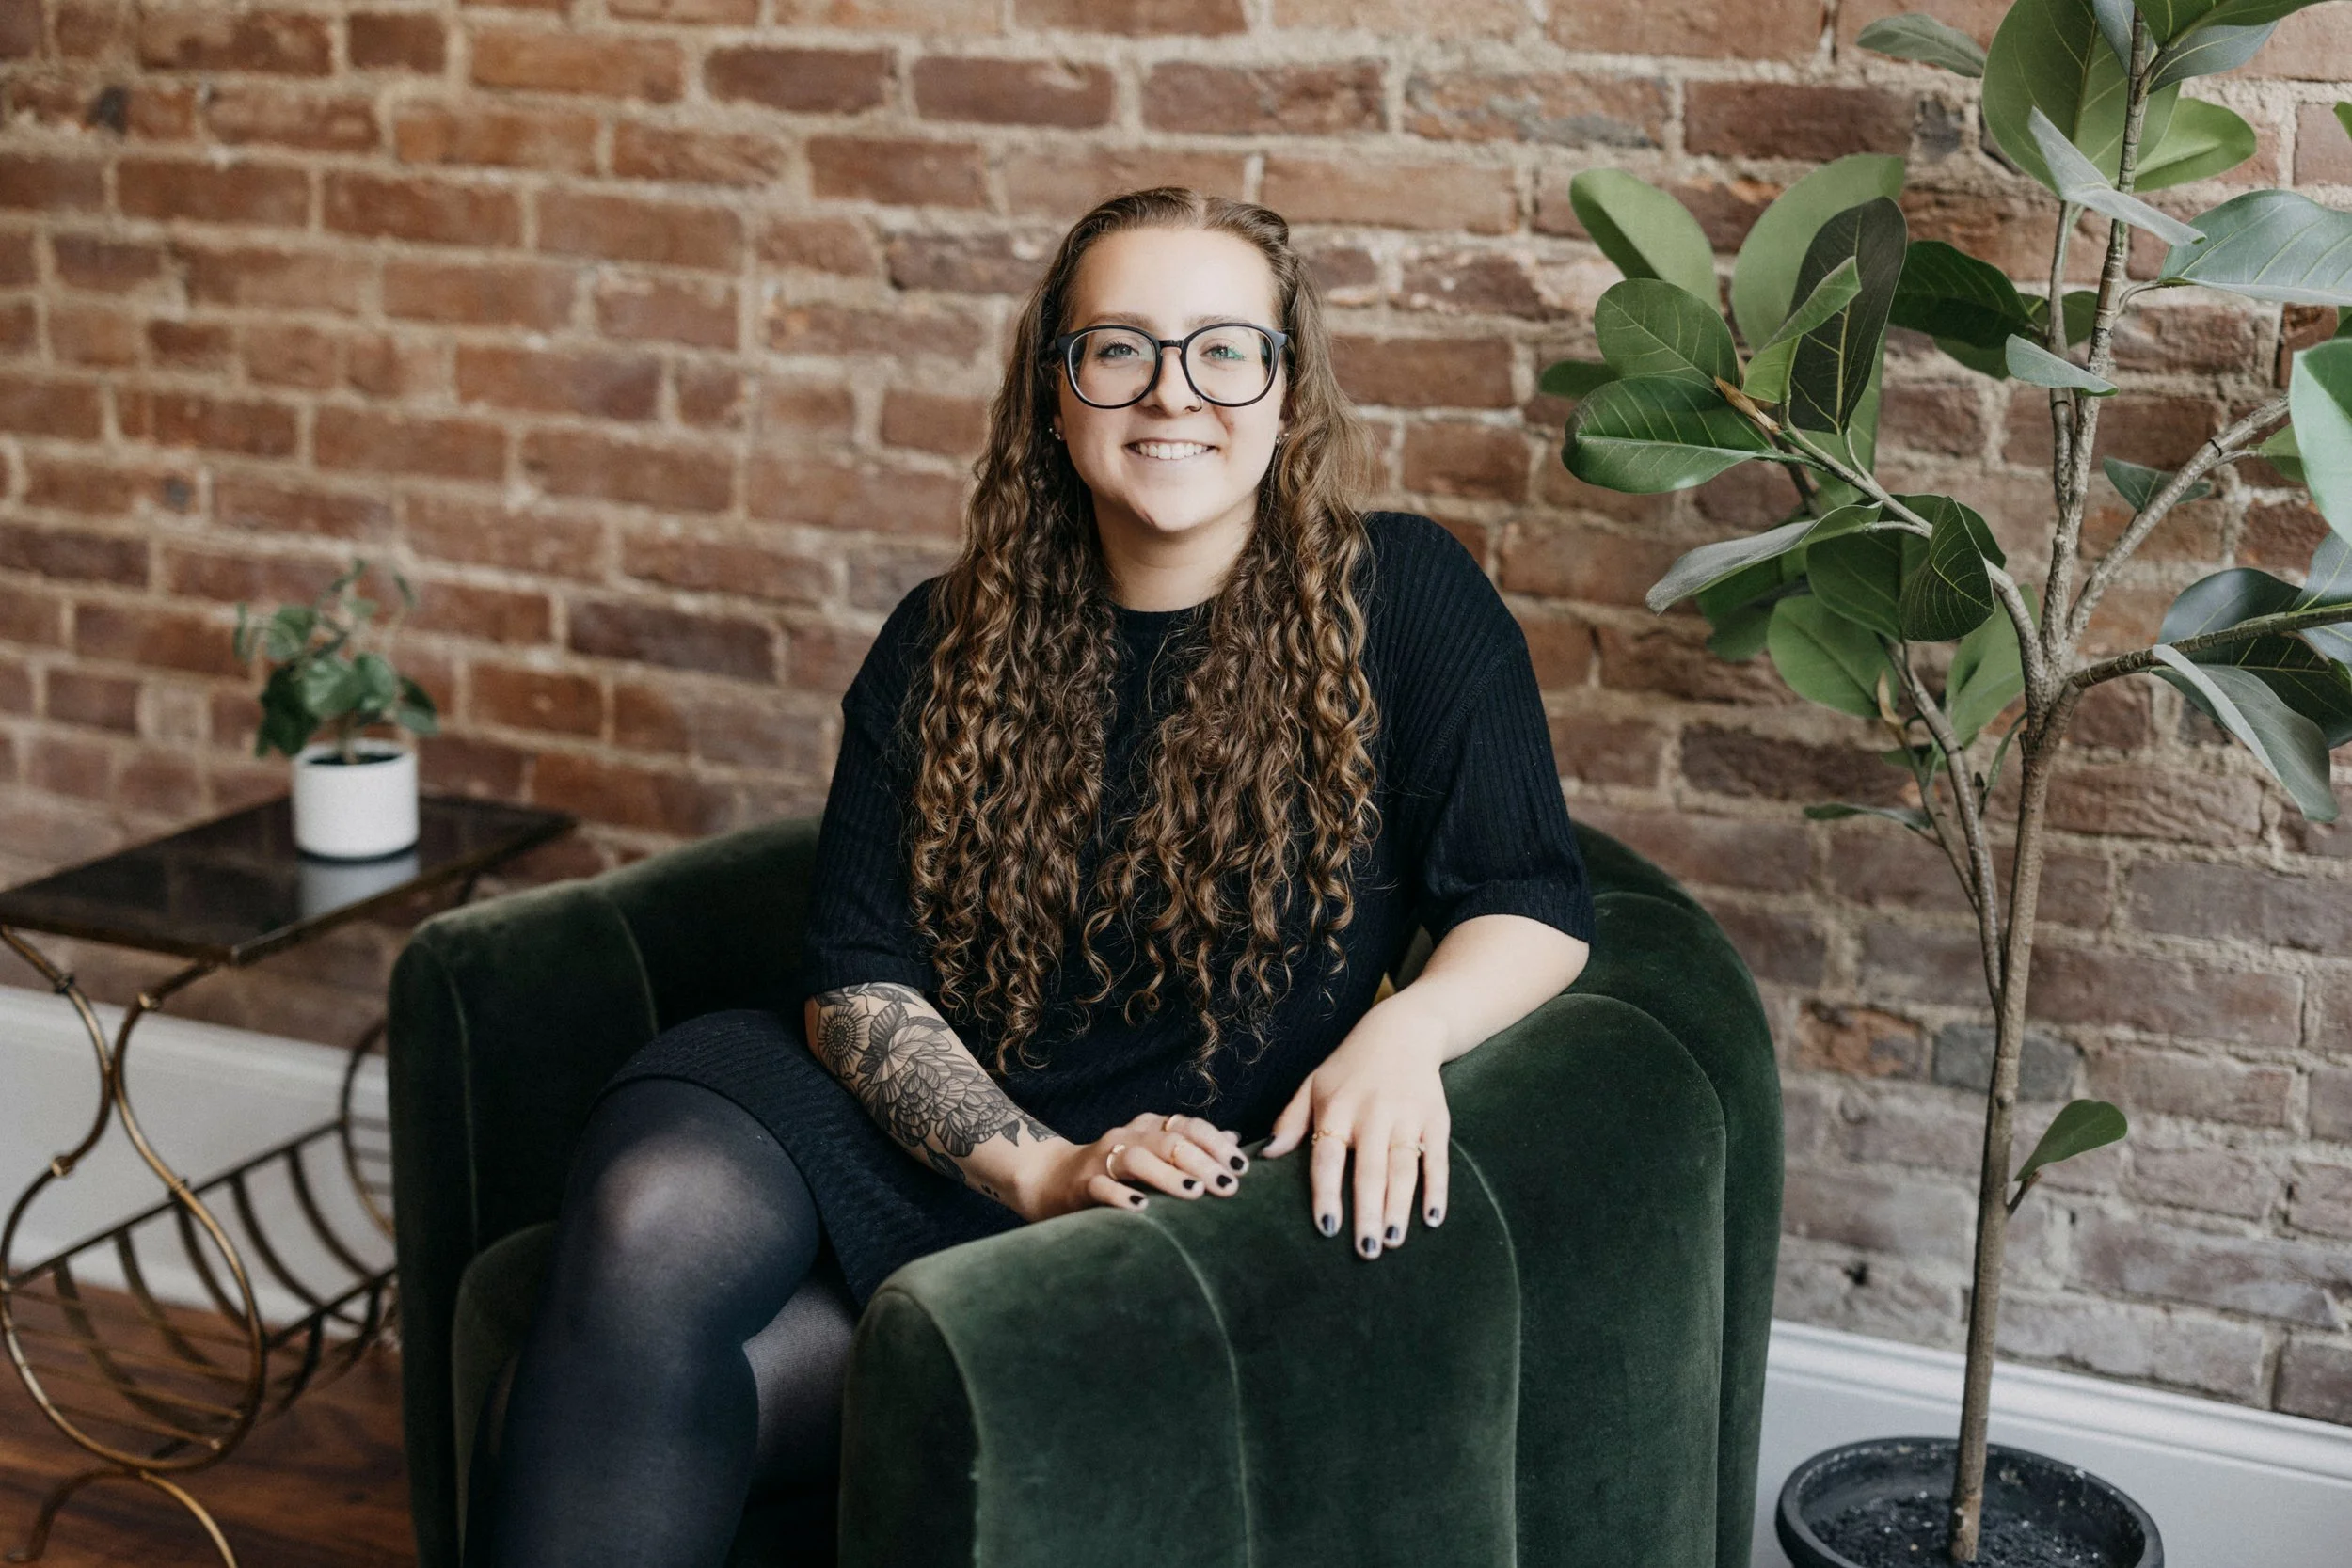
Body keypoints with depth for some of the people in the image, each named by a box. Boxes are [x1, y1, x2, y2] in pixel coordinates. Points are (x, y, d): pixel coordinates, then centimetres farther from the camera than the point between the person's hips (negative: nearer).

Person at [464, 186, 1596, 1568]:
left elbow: (1536, 906, -1)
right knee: (649, 1221, -31)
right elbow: (860, 975, 0)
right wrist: (1037, 1165, -18)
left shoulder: (1405, 599, -1)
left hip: (1182, 1212, -3)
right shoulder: (948, 645, 6)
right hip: (906, 1132, 4)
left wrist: (1403, 1030, -23)